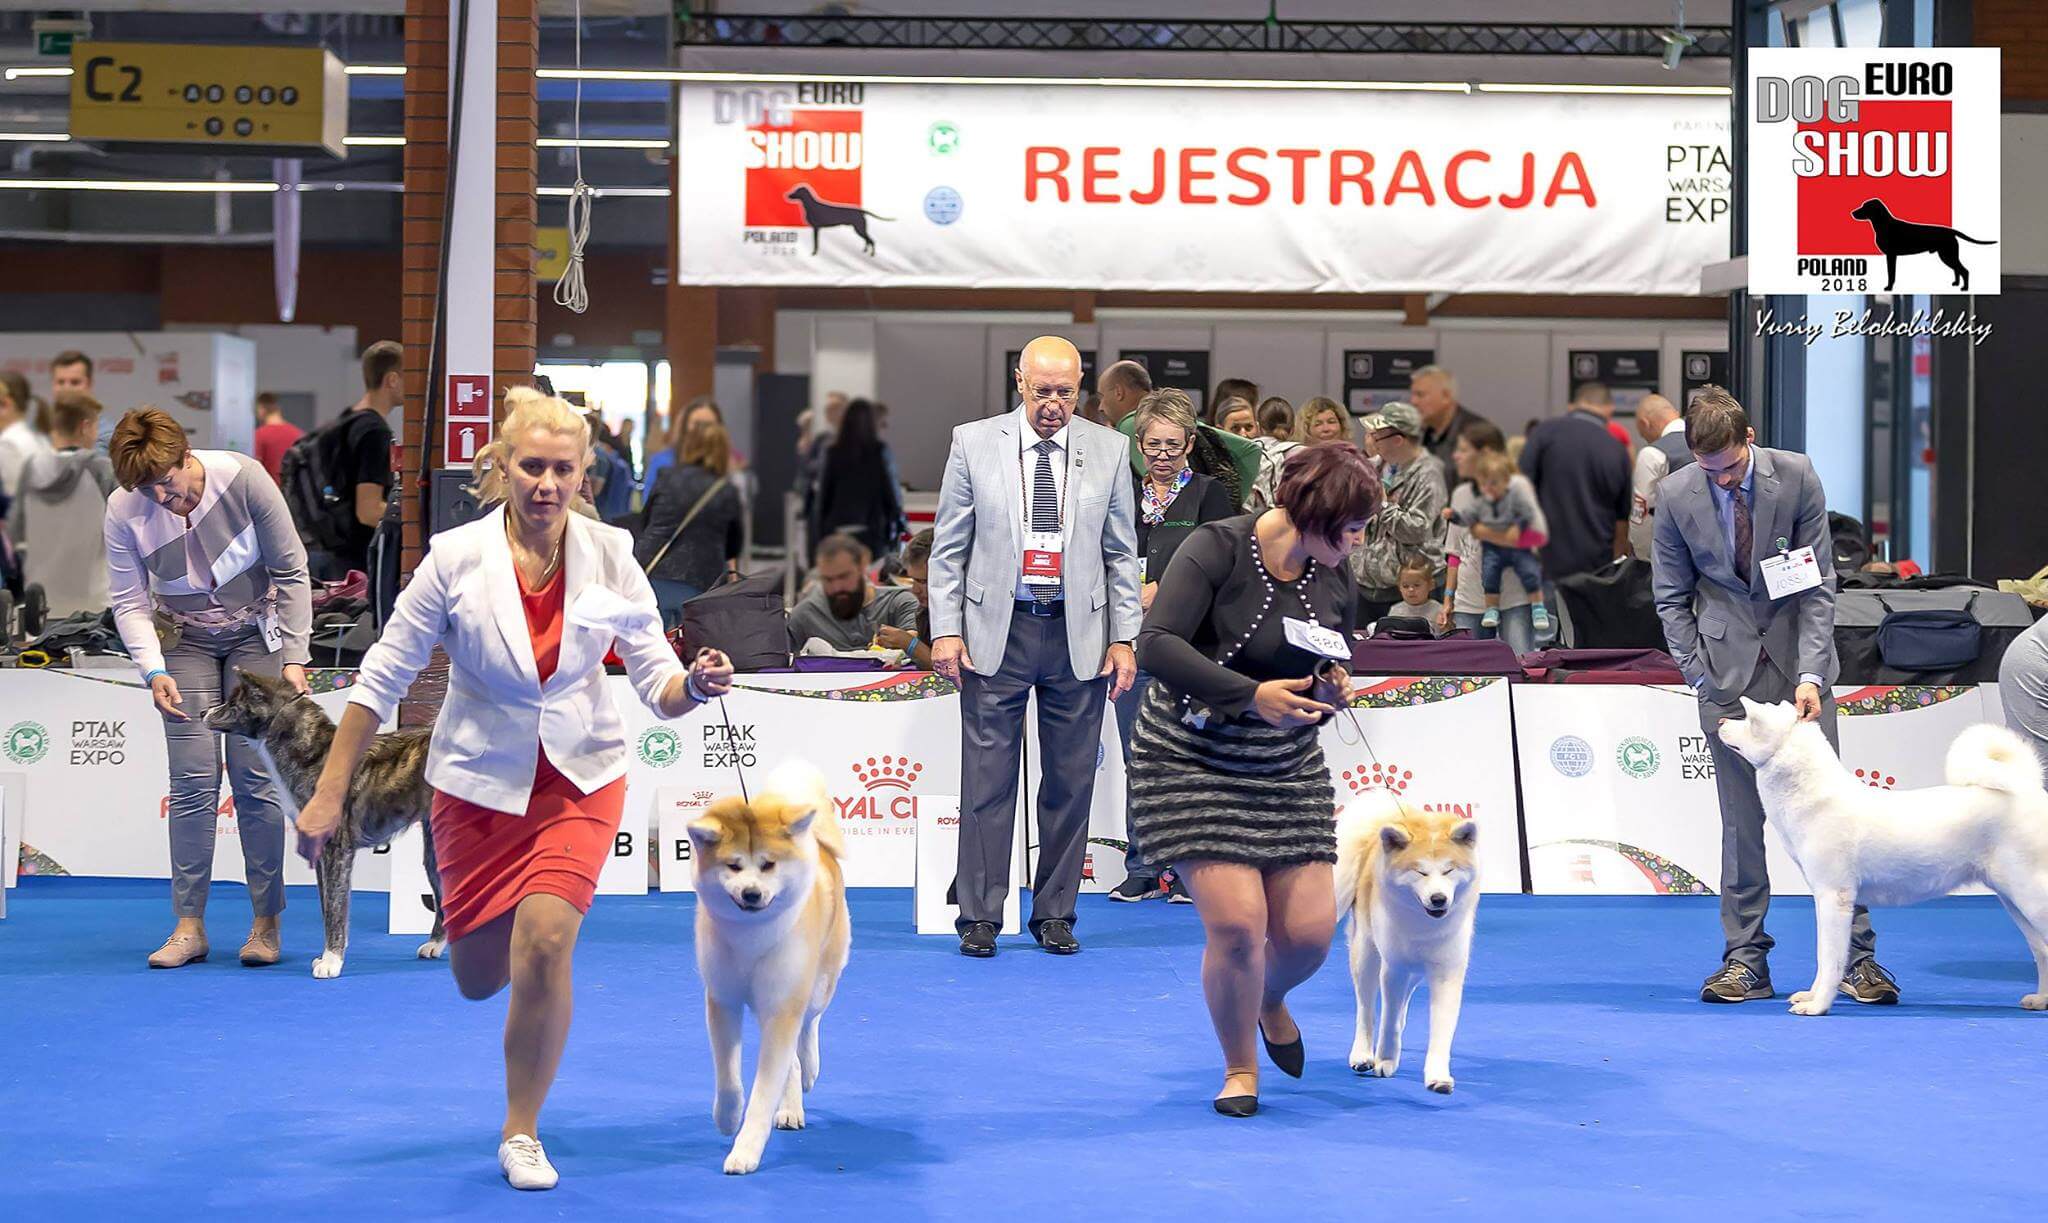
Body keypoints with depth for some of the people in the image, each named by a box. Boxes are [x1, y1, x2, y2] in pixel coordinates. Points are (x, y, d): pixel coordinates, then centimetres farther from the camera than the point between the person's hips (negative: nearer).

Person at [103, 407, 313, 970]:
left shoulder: (243, 479, -23)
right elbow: (129, 601, -9)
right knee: (193, 780, -7)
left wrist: (294, 658, -14)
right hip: (186, 643, 2)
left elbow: (292, 571, -13)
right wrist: (153, 671, -23)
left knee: (254, 776, -7)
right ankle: (189, 925, -2)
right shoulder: (124, 510, -18)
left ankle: (266, 923, 0)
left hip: (257, 634, -1)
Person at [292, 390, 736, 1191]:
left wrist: (694, 685, -32)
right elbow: (381, 680, -9)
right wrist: (329, 794, -10)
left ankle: (521, 1135, -2)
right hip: (480, 783, 0)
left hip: (580, 778, 0)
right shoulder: (457, 559, -14)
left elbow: (658, 687, -9)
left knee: (544, 941, -21)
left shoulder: (609, 557, -11)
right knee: (479, 981, 9)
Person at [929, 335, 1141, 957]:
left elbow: (1122, 554, 8)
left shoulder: (1108, 451, 5)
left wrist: (1124, 638, 3)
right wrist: (946, 631, -4)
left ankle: (1055, 914, 15)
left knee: (1070, 783, 5)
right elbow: (948, 548, 3)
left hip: (1079, 636, 1)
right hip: (996, 632, -1)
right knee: (988, 781, 0)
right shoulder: (973, 443, 1)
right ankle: (980, 917, 7)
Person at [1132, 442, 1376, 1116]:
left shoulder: (1335, 578, 0)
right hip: (1193, 760, -5)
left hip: (1288, 769, 5)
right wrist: (1251, 695, -31)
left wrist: (1334, 690, -10)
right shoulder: (1218, 548, -18)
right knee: (1236, 921, -15)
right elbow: (1157, 644, -26)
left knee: (1310, 929, -2)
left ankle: (1271, 999, 36)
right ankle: (1239, 1068, 10)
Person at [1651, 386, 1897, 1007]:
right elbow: (1671, 598, 3)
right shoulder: (1676, 495, -7)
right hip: (1728, 670, 1)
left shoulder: (1796, 477, -10)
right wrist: (1701, 676, -7)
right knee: (1741, 819, 1)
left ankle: (1857, 957, 2)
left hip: (1799, 662, -1)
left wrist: (1809, 676, -16)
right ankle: (1745, 960, 7)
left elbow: (1819, 583, -7)